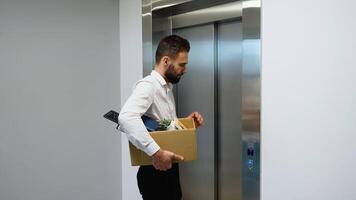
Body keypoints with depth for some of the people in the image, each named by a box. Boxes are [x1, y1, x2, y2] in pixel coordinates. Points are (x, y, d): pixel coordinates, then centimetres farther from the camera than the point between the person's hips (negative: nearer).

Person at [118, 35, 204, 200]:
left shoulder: (167, 88, 11)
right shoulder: (148, 85, -19)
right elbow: (126, 118, -38)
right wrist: (155, 152, -39)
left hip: (169, 168, 9)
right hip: (155, 171, -9)